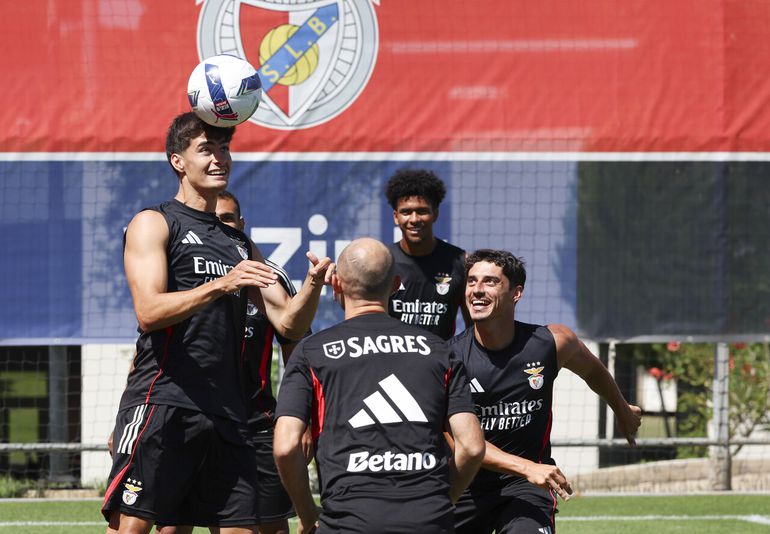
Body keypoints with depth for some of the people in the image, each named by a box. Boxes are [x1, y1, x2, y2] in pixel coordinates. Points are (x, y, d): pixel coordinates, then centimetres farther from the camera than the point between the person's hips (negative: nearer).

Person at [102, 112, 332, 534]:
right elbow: (149, 312, -12)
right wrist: (221, 284, -23)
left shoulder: (239, 245, 22)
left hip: (225, 414, 6)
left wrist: (313, 284, -5)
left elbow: (289, 323, 15)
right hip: (160, 402, -6)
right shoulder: (154, 224, 3)